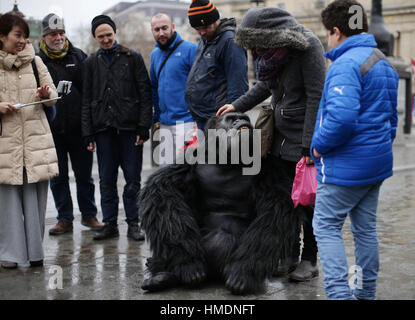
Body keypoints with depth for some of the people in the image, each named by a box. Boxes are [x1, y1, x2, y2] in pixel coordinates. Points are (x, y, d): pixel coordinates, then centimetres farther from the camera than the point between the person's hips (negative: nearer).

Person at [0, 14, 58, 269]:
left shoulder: (35, 61, 11)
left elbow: (53, 95, 14)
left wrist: (45, 94, -8)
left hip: (36, 139, 2)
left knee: (36, 197, 3)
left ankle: (35, 251, 14)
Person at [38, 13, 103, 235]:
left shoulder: (78, 56, 5)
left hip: (78, 127, 1)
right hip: (52, 129, 0)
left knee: (84, 174, 9)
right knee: (58, 177, 8)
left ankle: (89, 215, 23)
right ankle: (65, 219, 19)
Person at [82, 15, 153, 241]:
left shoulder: (132, 58, 4)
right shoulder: (91, 63, 12)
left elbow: (145, 94, 1)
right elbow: (86, 101, 11)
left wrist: (144, 127, -7)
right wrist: (88, 134, 4)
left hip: (130, 128, -2)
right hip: (103, 129, 2)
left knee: (133, 179, 2)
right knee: (107, 180, 6)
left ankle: (133, 224, 11)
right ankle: (110, 224, 15)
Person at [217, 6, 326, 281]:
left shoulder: (308, 47, -18)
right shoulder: (273, 50, 5)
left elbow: (316, 97, -21)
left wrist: (309, 145, -22)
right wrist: (237, 106, 12)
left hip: (306, 137, -7)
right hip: (282, 135, 7)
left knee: (307, 201, 2)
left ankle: (309, 260, 15)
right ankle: (290, 254, 24)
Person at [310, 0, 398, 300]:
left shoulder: (347, 64, -19)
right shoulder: (384, 63, 13)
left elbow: (342, 116, -32)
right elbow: (392, 115, 20)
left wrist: (320, 145, -17)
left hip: (346, 165, -9)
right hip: (378, 162, 9)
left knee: (326, 227, 0)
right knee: (365, 227, 17)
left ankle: (339, 292, -4)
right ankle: (366, 291, 27)